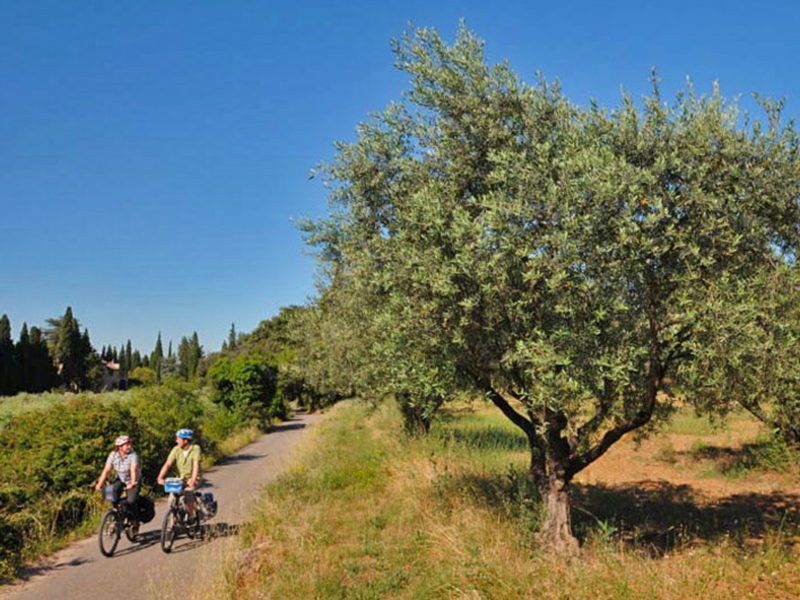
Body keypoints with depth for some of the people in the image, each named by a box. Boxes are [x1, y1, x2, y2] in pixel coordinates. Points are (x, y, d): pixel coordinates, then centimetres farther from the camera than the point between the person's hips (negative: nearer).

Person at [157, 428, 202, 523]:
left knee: (188, 493, -27)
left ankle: (191, 516, -6)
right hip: (180, 478, 3)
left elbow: (196, 465, -25)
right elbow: (168, 464, -14)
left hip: (192, 479, -3)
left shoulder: (195, 448, -15)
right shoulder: (176, 449, -6)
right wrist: (160, 477, -29)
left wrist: (193, 479, -38)